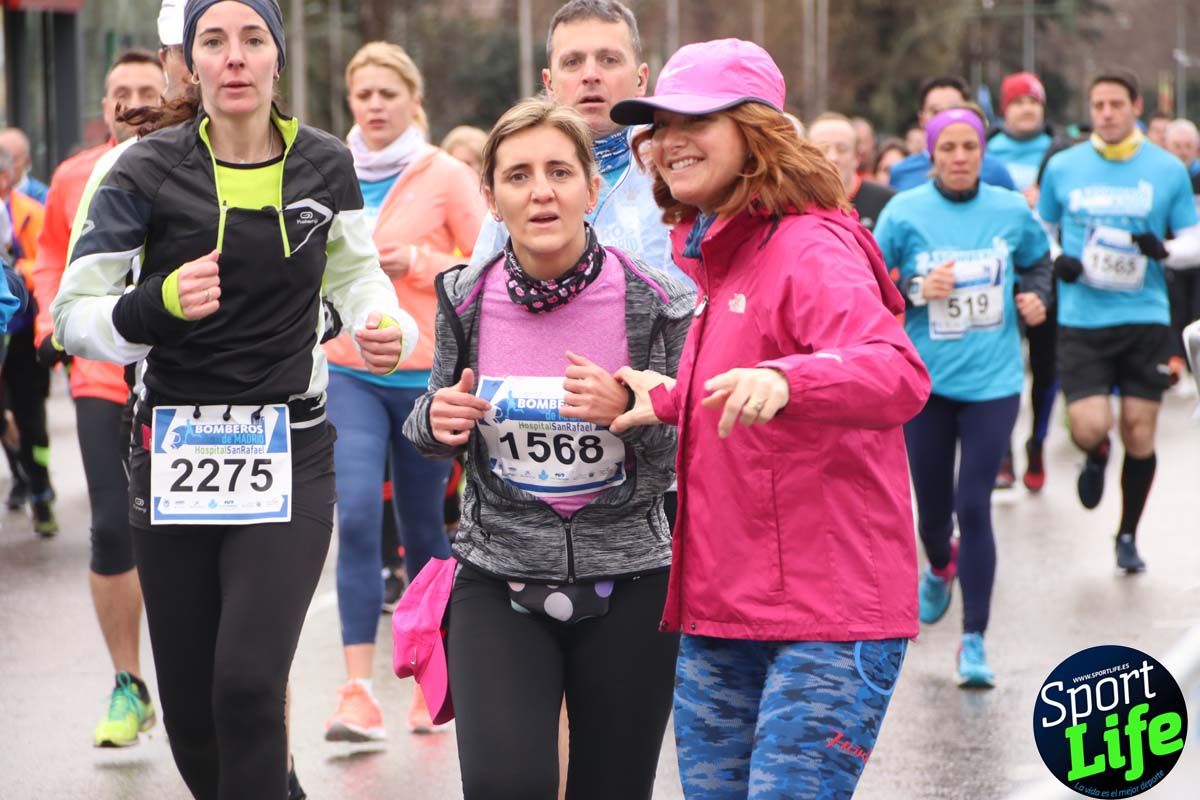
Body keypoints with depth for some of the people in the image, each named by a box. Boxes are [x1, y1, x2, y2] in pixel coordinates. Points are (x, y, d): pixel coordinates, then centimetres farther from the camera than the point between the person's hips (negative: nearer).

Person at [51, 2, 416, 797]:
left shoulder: (325, 165, 1)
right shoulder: (148, 171, -6)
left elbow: (357, 273, 19)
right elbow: (73, 315, -7)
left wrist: (388, 327, -3)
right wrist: (157, 305, -26)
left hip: (290, 454, 0)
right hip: (176, 454, 0)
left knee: (248, 683, -18)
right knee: (191, 711, 7)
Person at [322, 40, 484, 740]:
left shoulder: (447, 176, -1)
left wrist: (419, 261, -15)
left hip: (427, 372, -2)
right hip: (351, 372, 2)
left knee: (422, 525, 9)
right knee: (357, 515, -15)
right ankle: (360, 692, -17)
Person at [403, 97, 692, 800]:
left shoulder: (656, 304, -9)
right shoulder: (467, 300, -2)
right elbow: (434, 434, 14)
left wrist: (629, 411, -22)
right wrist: (439, 421, -9)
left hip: (625, 583, 0)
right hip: (499, 577, 1)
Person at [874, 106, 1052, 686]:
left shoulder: (1011, 211, -1)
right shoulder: (903, 213, -7)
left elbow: (1039, 264, 16)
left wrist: (1036, 297, -3)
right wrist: (918, 290, -21)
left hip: (992, 381, 0)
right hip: (926, 380, 0)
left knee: (973, 506, -10)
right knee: (933, 505, 12)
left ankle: (974, 642, -2)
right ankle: (939, 568, 50)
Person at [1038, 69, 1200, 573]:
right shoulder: (1062, 167, 4)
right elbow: (1040, 229, 17)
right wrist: (1055, 260, -5)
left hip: (1145, 319, 0)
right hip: (1081, 321, 0)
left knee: (1139, 434, 3)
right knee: (1090, 427, -13)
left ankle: (1128, 536, 23)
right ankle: (1097, 458, 26)